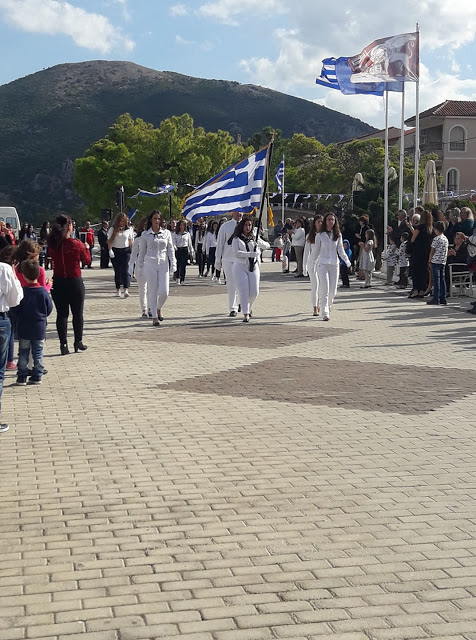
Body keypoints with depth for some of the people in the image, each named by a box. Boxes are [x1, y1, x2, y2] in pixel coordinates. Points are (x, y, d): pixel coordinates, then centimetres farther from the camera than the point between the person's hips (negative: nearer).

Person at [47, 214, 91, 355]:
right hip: (75, 281, -3)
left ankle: (63, 344, 7)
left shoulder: (52, 244, -7)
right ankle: (78, 342, 19)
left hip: (58, 282, 3)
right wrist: (86, 248, 16)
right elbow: (86, 260, -1)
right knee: (78, 313, 12)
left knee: (61, 313, 9)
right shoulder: (76, 244, -15)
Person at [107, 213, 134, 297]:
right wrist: (110, 250, -14)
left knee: (125, 271, -11)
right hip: (115, 251, 0)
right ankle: (118, 290, 15)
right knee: (117, 271, 6)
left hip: (126, 251, 0)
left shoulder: (128, 229, 5)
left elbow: (130, 241, 12)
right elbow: (109, 241, -1)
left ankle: (126, 290, -19)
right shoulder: (113, 229, 1)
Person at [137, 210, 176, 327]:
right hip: (150, 264, -1)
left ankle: (159, 308, 23)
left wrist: (173, 264, 1)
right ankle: (154, 317, 6)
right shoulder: (145, 234, 5)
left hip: (163, 264, 1)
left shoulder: (166, 233, 9)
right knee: (152, 291, -2)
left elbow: (170, 249, 10)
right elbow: (142, 251, 10)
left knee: (164, 292, -7)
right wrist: (140, 266, 8)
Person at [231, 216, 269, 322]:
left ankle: (248, 308, 28)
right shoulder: (236, 239, 2)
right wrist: (251, 254, -17)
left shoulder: (255, 238, 14)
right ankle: (246, 314, -8)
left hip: (253, 267, 3)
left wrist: (259, 242, 0)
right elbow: (236, 253, -11)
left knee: (254, 292, -1)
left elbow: (267, 246, 22)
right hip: (240, 267, -3)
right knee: (244, 291, -10)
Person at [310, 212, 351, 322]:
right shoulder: (319, 235, 2)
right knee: (324, 289, -12)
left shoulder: (338, 235, 6)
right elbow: (316, 251, 11)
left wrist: (347, 260, -8)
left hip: (334, 264, 2)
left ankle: (328, 306, 33)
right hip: (323, 264, -2)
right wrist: (312, 263, 16)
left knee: (333, 290, 5)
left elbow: (340, 250, 6)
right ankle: (325, 313, -12)